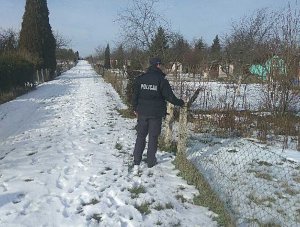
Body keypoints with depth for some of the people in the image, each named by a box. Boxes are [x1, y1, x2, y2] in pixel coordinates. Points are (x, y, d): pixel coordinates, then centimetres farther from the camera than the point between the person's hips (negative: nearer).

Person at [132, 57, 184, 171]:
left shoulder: (140, 78, 1)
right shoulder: (161, 79, -11)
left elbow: (135, 95, 6)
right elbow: (169, 96, -10)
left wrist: (135, 108, 19)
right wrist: (180, 102, 6)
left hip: (142, 112, 3)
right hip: (156, 113, -3)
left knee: (140, 136, 12)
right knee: (153, 137, 10)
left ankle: (136, 162, 11)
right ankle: (151, 162, 19)